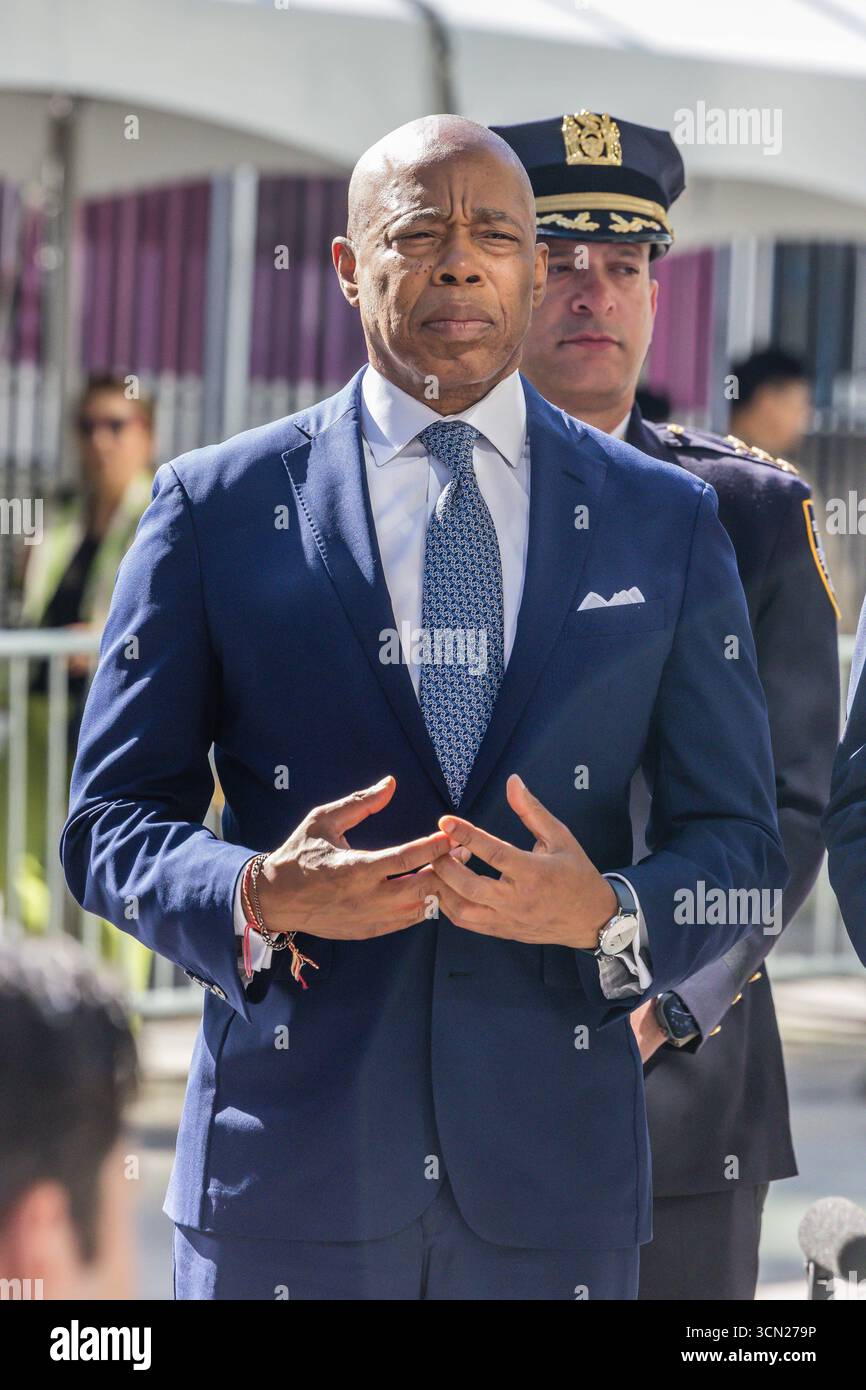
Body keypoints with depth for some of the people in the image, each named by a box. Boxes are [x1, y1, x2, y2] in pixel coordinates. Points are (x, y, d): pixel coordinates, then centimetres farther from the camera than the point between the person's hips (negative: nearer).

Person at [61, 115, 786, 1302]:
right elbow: (110, 822, 4)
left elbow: (738, 839, 8)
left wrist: (611, 916, -13)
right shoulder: (215, 508, 4)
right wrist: (257, 901, -16)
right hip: (290, 1159, -1)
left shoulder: (667, 522, 8)